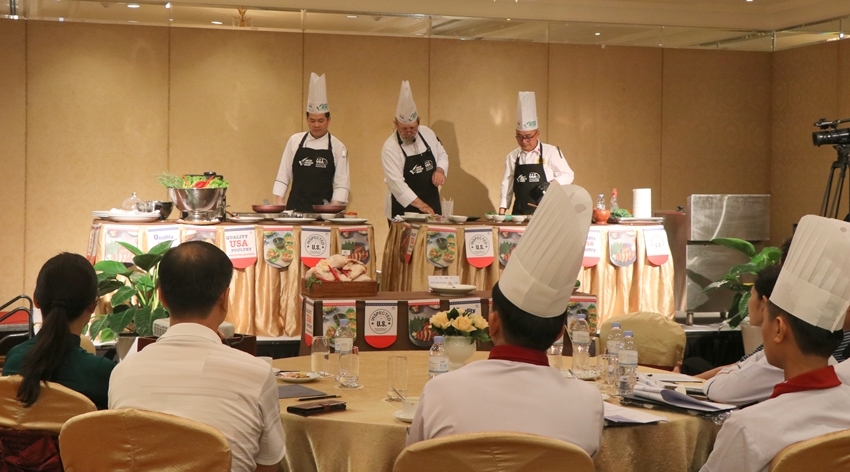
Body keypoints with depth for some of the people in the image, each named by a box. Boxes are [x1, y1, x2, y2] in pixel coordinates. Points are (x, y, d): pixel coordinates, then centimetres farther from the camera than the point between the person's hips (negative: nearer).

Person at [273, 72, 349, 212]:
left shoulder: (338, 147, 2)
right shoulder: (295, 141, 7)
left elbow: (342, 183, 1)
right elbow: (283, 174, 10)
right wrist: (278, 202, 1)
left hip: (323, 210, -1)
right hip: (296, 207, 1)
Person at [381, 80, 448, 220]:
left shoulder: (427, 133, 0)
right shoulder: (390, 147, -17)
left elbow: (442, 155, 14)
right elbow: (396, 183, -24)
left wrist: (440, 170, -9)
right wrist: (420, 204, -32)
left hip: (432, 205, 5)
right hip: (404, 209, -5)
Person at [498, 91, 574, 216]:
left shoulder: (551, 152, 0)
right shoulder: (512, 157, 11)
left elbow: (567, 175, 2)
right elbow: (507, 185, 14)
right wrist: (502, 210, 8)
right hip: (519, 214, 3)